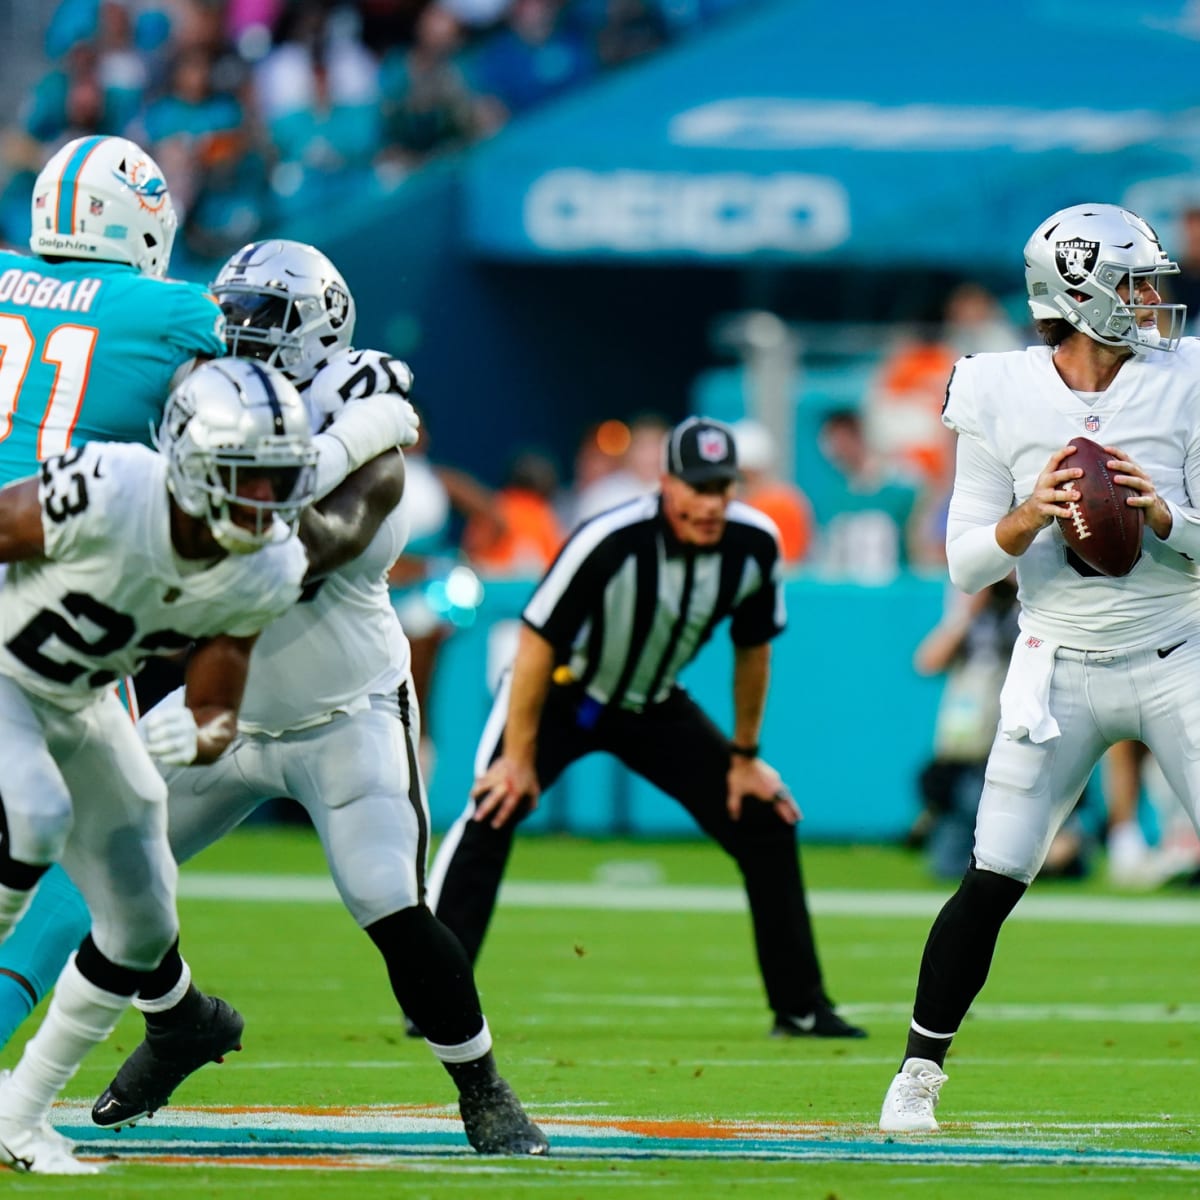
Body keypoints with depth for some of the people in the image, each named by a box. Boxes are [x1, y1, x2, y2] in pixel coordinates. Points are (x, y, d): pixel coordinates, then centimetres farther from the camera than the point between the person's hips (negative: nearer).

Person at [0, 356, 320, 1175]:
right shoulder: (104, 496, -34)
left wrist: (201, 736, -31)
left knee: (142, 928, 3)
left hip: (79, 703, 6)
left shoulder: (268, 571, -15)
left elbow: (218, 712, -6)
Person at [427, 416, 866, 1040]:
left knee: (766, 823, 0)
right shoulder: (610, 542, -33)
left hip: (655, 706, 5)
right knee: (492, 813, -26)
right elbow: (537, 642, -25)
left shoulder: (754, 545, -17)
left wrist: (744, 757, 6)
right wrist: (520, 758, -23)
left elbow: (752, 650, 0)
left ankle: (801, 1008, 11)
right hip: (562, 692, -5)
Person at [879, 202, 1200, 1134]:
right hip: (1060, 667, 0)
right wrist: (1031, 516, -20)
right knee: (994, 881, -3)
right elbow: (966, 565, -2)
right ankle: (919, 1073, 13)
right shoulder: (1000, 397, -4)